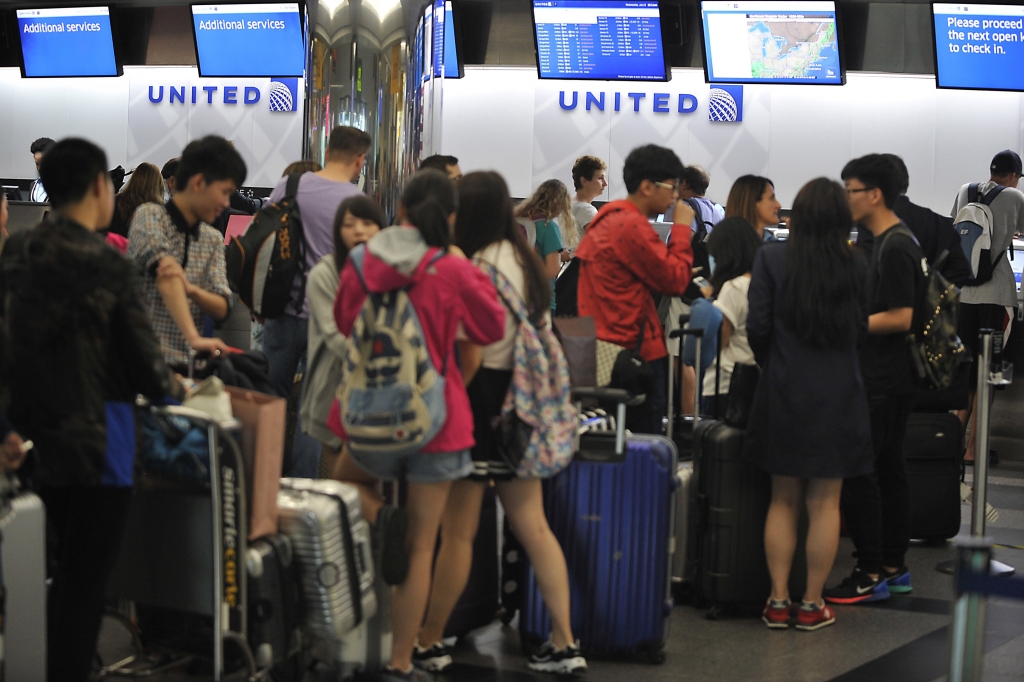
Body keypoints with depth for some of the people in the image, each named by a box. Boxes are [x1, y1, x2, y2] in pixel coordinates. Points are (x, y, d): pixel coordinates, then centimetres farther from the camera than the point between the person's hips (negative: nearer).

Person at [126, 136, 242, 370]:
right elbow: (165, 273, -20)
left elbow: (222, 309, 6)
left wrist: (191, 289, -16)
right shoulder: (150, 216, -4)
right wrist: (194, 338, -33)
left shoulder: (213, 240, 16)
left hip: (186, 366, 4)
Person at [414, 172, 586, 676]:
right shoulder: (525, 261, 12)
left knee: (457, 531, -1)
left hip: (482, 397, -9)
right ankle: (563, 644, 9)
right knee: (532, 524, 9)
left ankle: (428, 643, 8)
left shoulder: (480, 266, -16)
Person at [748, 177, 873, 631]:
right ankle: (812, 603, 8)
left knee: (784, 500, 11)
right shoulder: (855, 266, -3)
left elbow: (757, 326, -6)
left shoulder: (772, 259, -6)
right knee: (825, 502, 6)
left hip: (784, 391, 0)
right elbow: (861, 330, 7)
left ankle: (778, 600, 10)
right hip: (838, 394, 0)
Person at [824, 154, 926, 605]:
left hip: (881, 381, -10)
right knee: (887, 468, 13)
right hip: (893, 376, 10)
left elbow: (902, 317, -21)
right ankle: (894, 567, 19)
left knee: (855, 471, -8)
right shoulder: (900, 241, 15)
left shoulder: (893, 248, -17)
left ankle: (870, 574, -6)